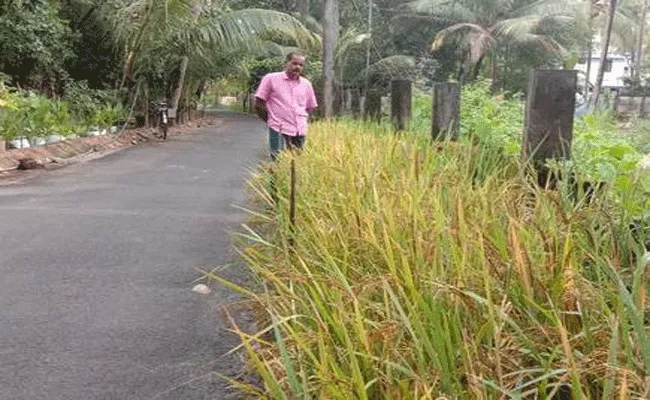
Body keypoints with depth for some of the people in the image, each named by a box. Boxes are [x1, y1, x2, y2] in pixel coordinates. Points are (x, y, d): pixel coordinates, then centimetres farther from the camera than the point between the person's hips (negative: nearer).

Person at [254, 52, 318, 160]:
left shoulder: (306, 84, 13)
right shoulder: (271, 79, 1)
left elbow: (312, 107, 21)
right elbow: (258, 104, 2)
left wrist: (301, 121, 12)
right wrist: (270, 120, 4)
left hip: (300, 132, 5)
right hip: (279, 131, -5)